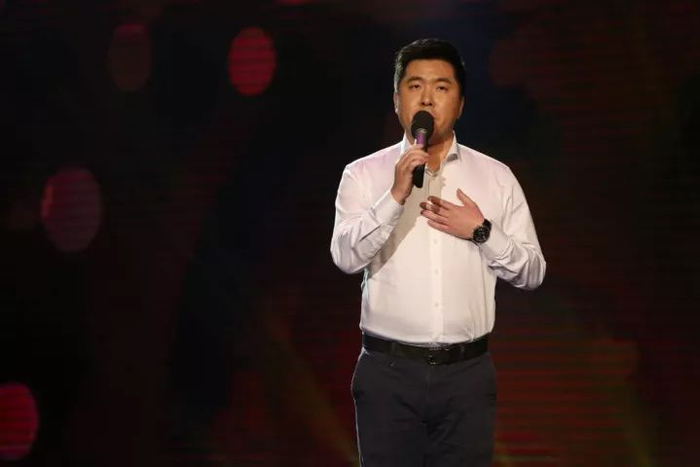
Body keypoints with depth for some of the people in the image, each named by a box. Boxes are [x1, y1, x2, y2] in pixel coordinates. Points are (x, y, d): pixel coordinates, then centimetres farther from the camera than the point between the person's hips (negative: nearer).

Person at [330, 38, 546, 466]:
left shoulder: (496, 177, 6)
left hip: (467, 373, 1)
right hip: (388, 372, -1)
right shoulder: (364, 174, 1)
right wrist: (396, 196, -25)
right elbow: (346, 257, -14)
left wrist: (481, 232, -9)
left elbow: (532, 273, 6)